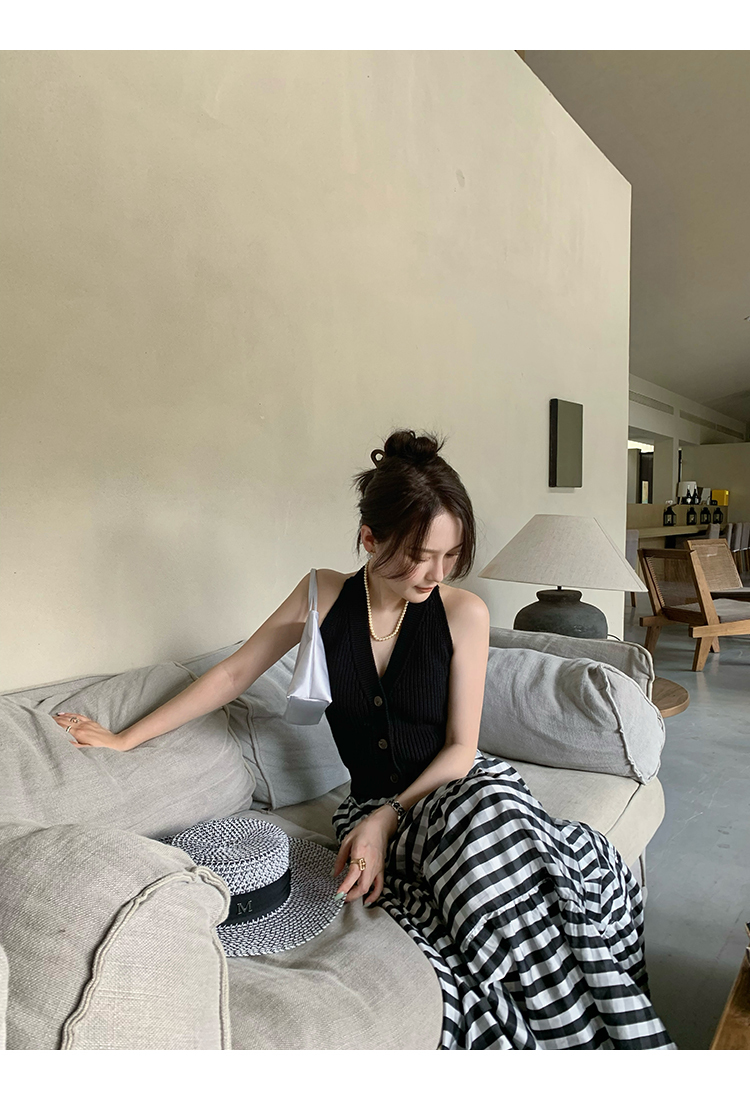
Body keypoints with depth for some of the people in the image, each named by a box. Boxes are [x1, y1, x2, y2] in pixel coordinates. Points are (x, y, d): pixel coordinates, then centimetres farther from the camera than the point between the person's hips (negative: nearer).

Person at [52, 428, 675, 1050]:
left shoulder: (463, 613, -8)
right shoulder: (324, 596, -3)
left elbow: (461, 747, -4)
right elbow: (234, 674, 7)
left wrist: (386, 819, -17)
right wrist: (125, 739, 10)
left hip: (462, 789, 1)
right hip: (373, 807, 0)